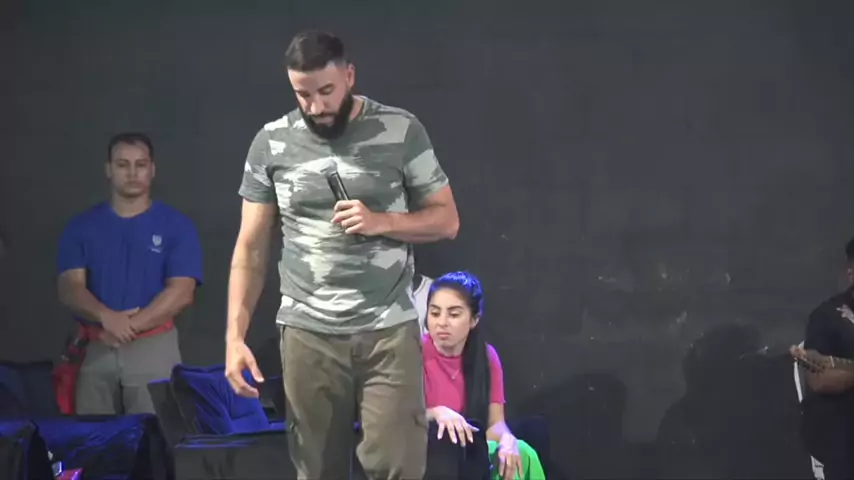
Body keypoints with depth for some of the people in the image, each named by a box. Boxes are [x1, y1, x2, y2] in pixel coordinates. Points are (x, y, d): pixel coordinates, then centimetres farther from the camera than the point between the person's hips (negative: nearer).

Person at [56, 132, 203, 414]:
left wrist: (129, 326, -16)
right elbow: (70, 288, -1)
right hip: (94, 350, 2)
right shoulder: (81, 227, 9)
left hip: (153, 348, -2)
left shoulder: (176, 226, 3)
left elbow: (181, 293, -6)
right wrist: (106, 317, -21)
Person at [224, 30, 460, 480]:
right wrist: (235, 336, -4)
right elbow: (251, 248, 5)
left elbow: (446, 219, 3)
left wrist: (379, 222, -15)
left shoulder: (401, 131, -2)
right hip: (307, 335, 2)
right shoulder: (271, 143, 2)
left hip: (389, 331, -1)